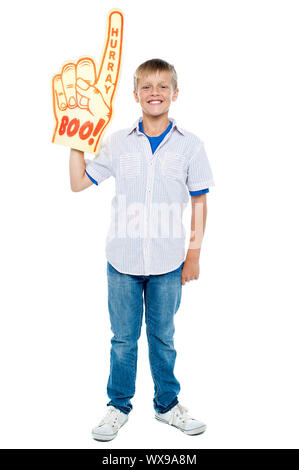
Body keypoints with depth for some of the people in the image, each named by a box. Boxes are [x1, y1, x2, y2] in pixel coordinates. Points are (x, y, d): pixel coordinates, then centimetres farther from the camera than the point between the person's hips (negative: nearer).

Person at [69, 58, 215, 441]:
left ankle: (167, 404, 33)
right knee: (123, 338, 12)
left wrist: (194, 254, 0)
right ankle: (119, 406, 30)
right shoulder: (118, 142, 2)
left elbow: (199, 202, 3)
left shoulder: (189, 145, 0)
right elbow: (78, 182, 7)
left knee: (162, 337, 14)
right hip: (123, 259, 1)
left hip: (168, 262, 0)